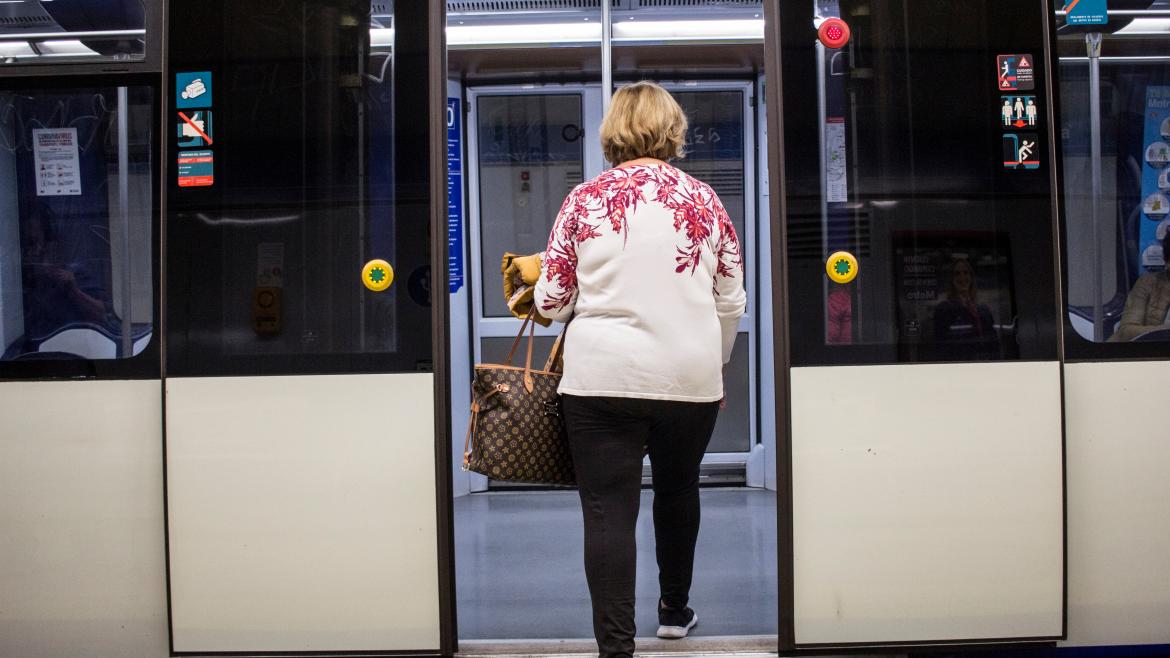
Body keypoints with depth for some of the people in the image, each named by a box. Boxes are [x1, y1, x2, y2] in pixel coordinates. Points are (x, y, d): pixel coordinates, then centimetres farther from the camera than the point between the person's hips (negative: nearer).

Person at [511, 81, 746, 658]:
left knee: (608, 513, 0)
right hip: (690, 376, 3)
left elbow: (550, 301, 0)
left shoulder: (584, 200, -2)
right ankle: (675, 611, 39)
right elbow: (732, 302, 7)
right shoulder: (703, 200, 3)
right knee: (678, 491, 22)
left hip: (601, 377, -2)